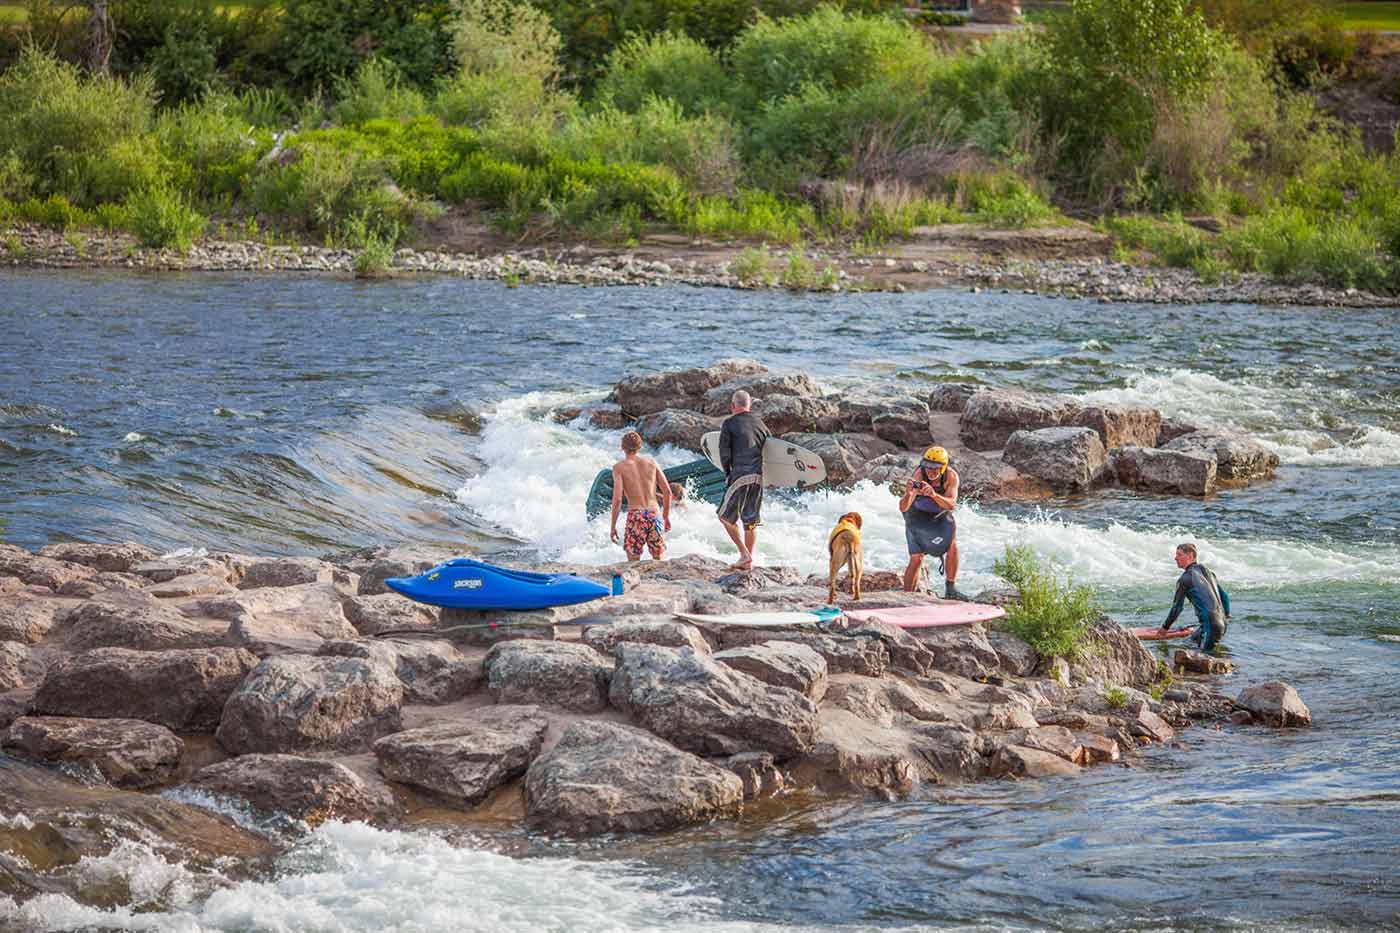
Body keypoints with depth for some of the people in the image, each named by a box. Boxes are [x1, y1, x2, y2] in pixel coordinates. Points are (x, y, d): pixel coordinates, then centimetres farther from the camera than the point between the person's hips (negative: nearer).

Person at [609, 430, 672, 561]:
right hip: (655, 514, 3)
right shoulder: (651, 462, 10)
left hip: (636, 516, -3)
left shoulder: (619, 467, 0)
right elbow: (667, 492, 8)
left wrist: (613, 526, -2)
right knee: (657, 560, 16)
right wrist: (666, 516, 19)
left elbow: (617, 499, -9)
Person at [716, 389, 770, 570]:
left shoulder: (729, 423, -1)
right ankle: (749, 560, 12)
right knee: (751, 520, 12)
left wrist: (727, 473, 8)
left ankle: (744, 554, -6)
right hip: (759, 475, 6)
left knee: (726, 516, 5)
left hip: (740, 475, -6)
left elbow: (724, 452, -6)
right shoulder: (759, 422, 14)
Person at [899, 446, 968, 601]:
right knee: (916, 559, -12)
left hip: (940, 516, 2)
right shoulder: (919, 476, -32)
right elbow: (903, 508, -38)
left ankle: (950, 590, -6)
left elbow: (951, 504, -40)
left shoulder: (951, 476, -27)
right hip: (918, 517, -2)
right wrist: (908, 493, -60)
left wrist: (934, 495, -59)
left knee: (952, 546, -18)